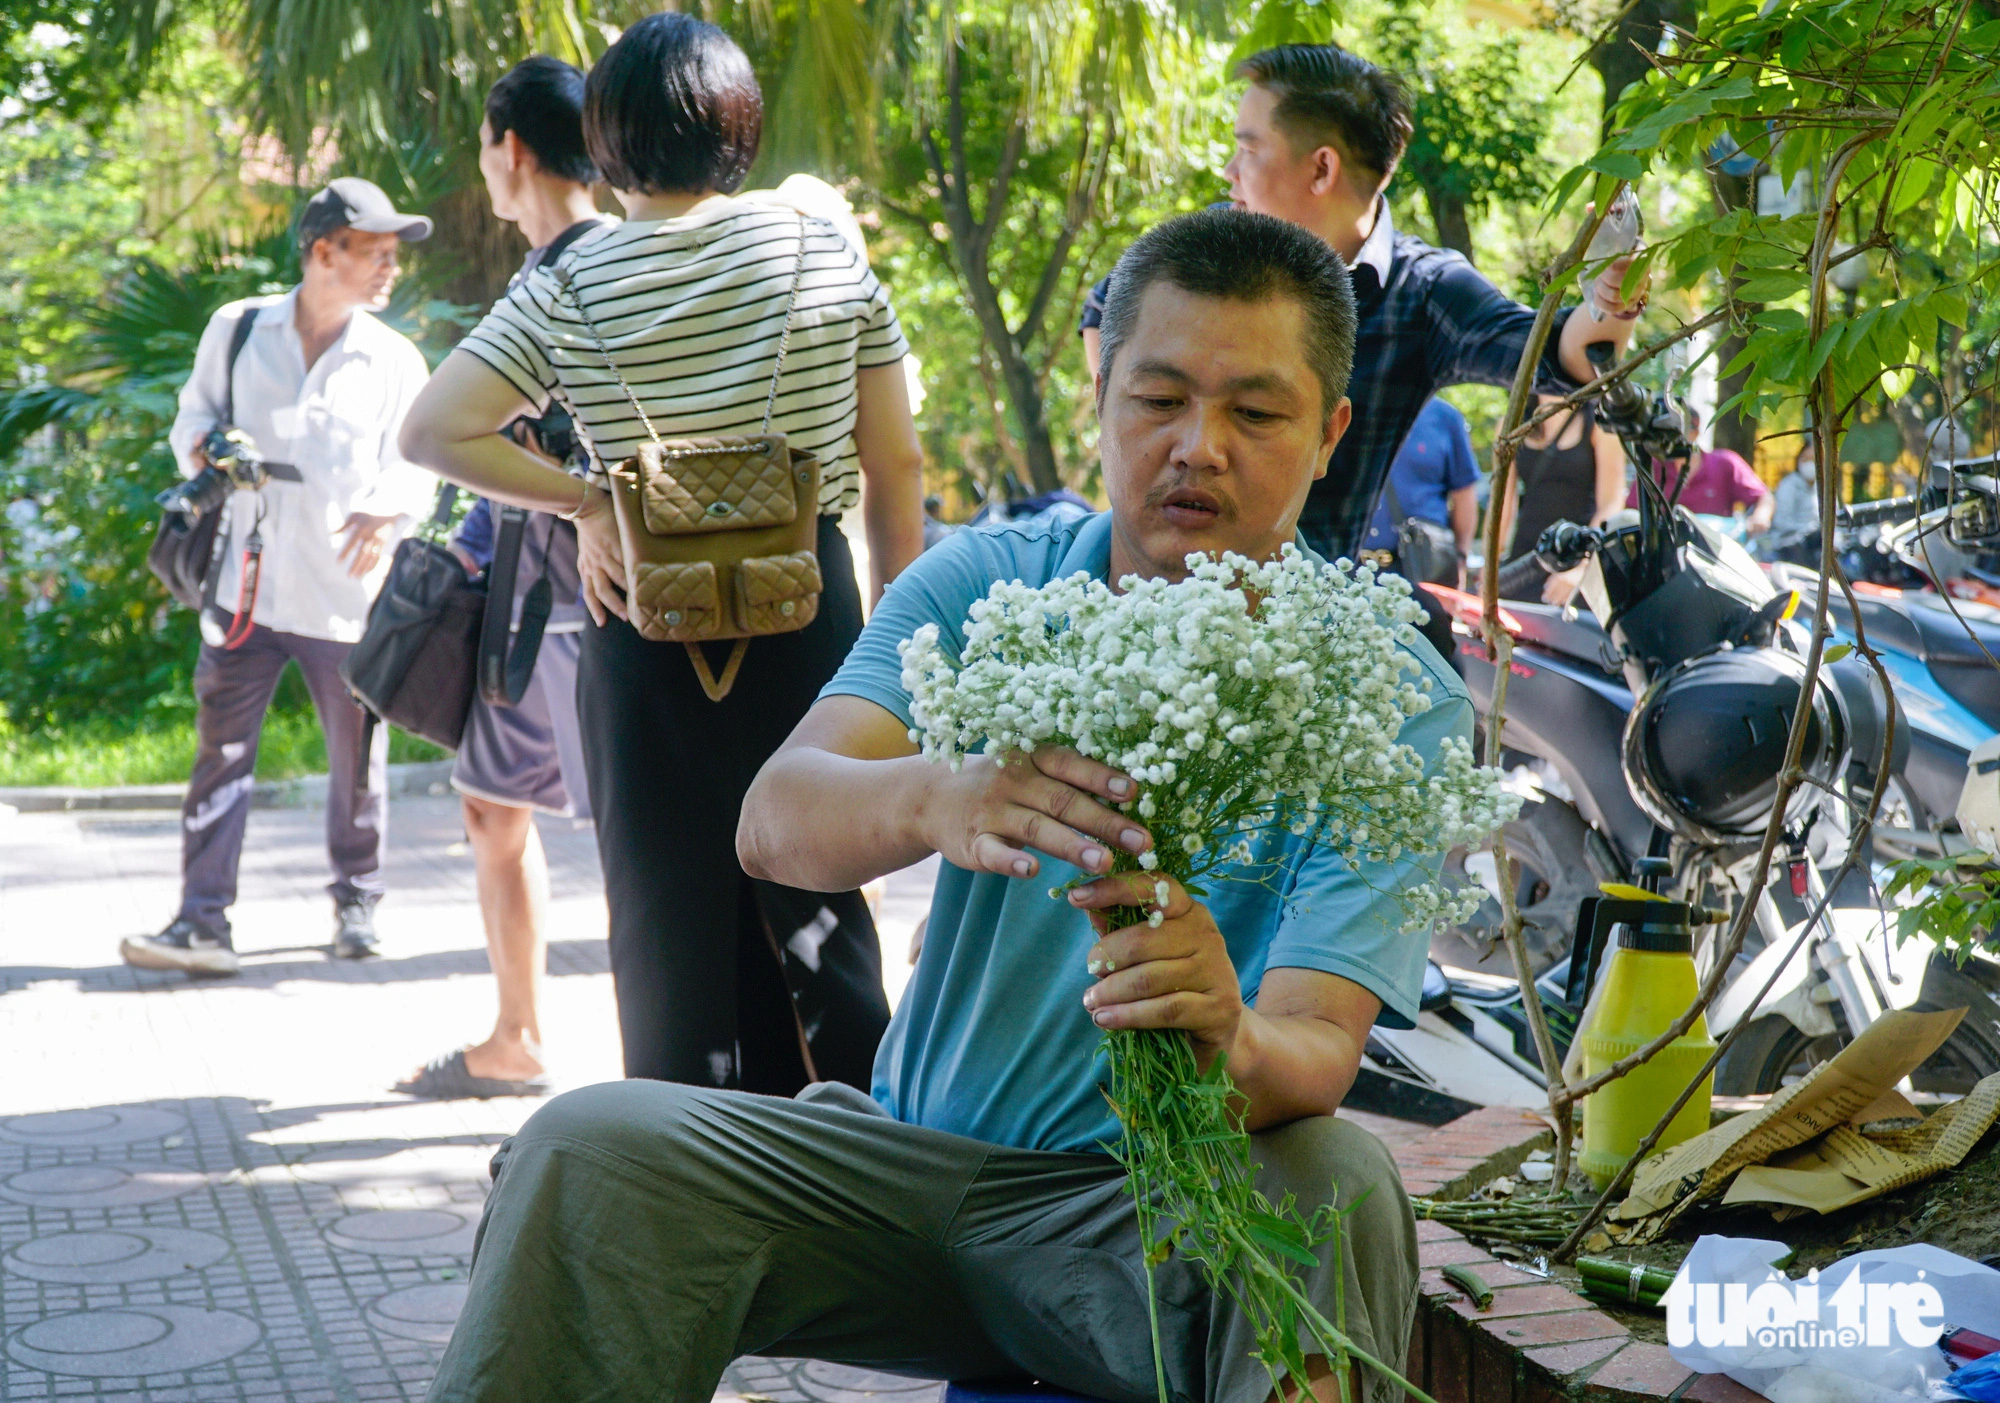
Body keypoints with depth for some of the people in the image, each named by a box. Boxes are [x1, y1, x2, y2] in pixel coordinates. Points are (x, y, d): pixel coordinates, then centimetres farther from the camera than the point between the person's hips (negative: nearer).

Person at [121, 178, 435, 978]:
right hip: (245, 585, 0)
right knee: (221, 753, -2)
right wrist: (203, 449, -11)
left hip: (347, 599, 0)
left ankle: (357, 898, 28)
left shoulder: (396, 362, 3)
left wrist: (391, 510, -19)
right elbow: (193, 417, 13)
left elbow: (415, 465, 3)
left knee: (357, 761, 9)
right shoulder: (237, 330, 4)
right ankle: (203, 919, 0)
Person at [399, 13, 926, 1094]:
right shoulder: (826, 253, 0)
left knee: (670, 905, 9)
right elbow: (895, 464, 2)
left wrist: (585, 501, -5)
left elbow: (432, 432, -11)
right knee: (813, 901, 12)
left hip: (648, 625, -1)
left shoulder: (572, 287, -4)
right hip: (807, 611, 1)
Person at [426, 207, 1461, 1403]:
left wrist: (1232, 1047, -45)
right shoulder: (986, 584, 0)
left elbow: (1318, 1053, -19)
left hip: (1158, 1200, -2)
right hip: (915, 1150, 3)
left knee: (1337, 1186, -34)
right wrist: (939, 799, -41)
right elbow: (777, 823, -17)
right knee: (591, 1148, -20)